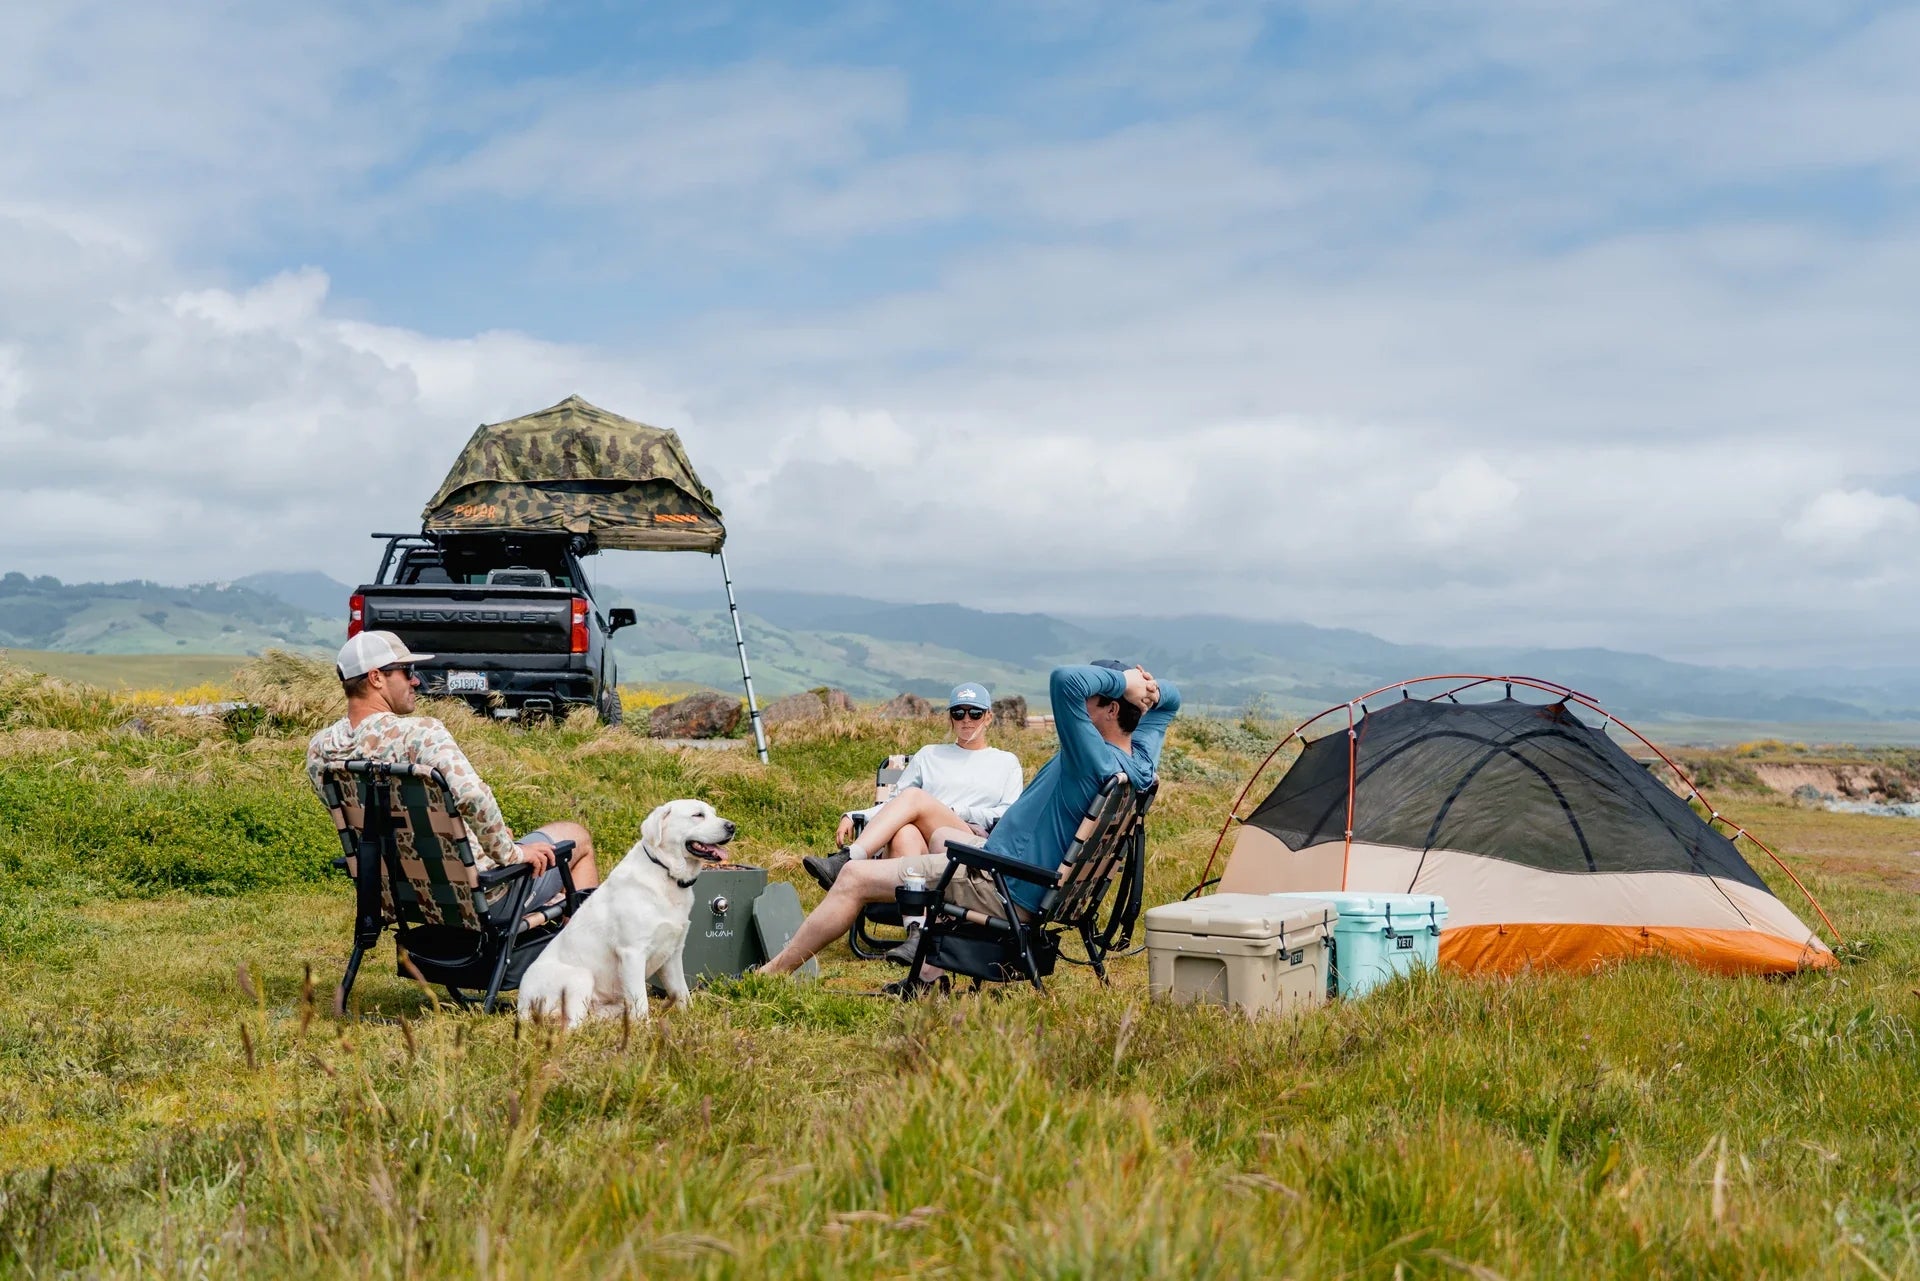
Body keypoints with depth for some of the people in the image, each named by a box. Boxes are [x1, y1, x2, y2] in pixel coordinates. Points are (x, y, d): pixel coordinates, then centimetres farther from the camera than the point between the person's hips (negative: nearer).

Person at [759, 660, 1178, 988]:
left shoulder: (1095, 761, -27)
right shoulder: (1140, 761, -1)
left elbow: (1064, 680, -40)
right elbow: (1169, 700, 17)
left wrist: (1120, 682, -25)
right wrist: (1150, 689, -5)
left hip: (1001, 891, -10)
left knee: (855, 878, -3)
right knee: (943, 837, 36)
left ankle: (771, 975, 9)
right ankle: (928, 975, 27)